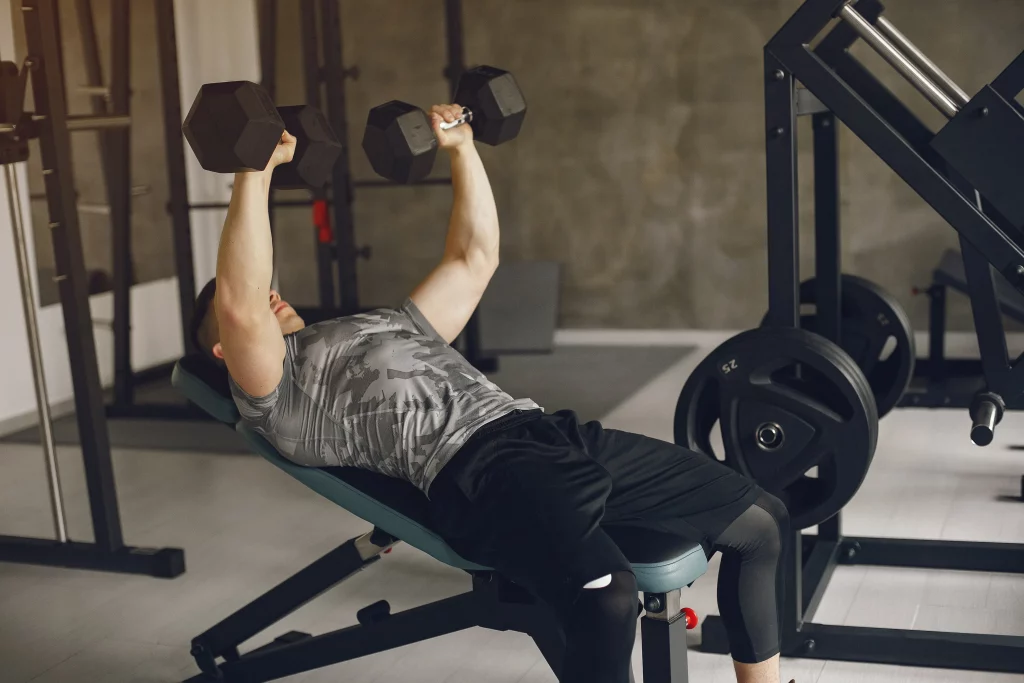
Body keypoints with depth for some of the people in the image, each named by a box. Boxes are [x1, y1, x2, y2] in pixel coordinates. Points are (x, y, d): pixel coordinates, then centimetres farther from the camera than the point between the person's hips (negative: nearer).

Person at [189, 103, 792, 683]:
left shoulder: (390, 326, 35)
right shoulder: (274, 391, 12)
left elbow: (474, 258, 36)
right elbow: (240, 306, -8)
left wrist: (461, 148, 32)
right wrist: (255, 173, -8)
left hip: (555, 434, 8)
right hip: (475, 469, -8)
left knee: (764, 521, 3)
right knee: (607, 596, -37)